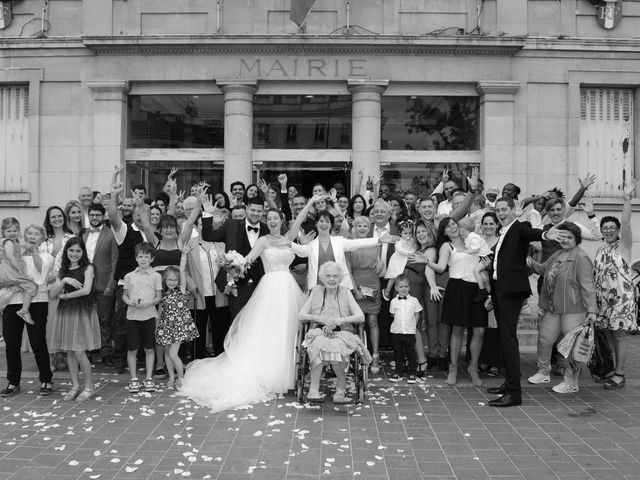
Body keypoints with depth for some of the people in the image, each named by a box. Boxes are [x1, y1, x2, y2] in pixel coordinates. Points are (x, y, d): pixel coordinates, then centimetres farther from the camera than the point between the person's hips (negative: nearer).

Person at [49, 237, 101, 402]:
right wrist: (64, 280, -11)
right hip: (65, 312, 5)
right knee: (69, 351, 7)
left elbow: (86, 290, -16)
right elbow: (53, 293, 4)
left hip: (83, 312, -5)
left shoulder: (87, 268, -2)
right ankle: (75, 386, 17)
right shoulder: (63, 271, 13)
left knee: (79, 352, -7)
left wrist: (65, 295, -4)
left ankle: (89, 387, 7)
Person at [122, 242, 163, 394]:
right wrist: (130, 302, -9)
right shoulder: (129, 276, 8)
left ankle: (149, 378, 15)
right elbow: (124, 295, 12)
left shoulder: (156, 276, 2)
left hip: (149, 315, -1)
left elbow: (159, 297, 0)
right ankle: (133, 379, 14)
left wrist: (147, 303, -17)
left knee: (149, 349, 6)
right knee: (132, 349, 4)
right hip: (132, 315, 1)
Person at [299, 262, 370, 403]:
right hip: (319, 332, 0)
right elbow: (301, 316, 5)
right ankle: (314, 390, -33)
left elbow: (361, 317, -2)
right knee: (319, 343, -35)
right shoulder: (316, 291, 10)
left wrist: (338, 320, -16)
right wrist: (320, 318, -12)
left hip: (342, 333, 0)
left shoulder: (345, 292, 8)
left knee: (336, 346, -35)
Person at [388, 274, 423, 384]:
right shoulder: (394, 302, 2)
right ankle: (399, 373, 19)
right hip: (396, 331, 1)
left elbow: (417, 315, 6)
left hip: (410, 332, -1)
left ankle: (412, 373, 13)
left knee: (411, 353, 4)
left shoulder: (414, 300, -1)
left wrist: (413, 326, 2)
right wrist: (398, 324, 4)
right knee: (398, 353, 9)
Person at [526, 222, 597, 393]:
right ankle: (543, 372, 32)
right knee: (544, 339, 14)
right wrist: (531, 263, 5)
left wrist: (591, 310, -20)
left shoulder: (581, 258, -12)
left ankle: (571, 382, 11)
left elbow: (587, 286, -17)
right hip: (553, 309, 8)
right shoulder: (557, 254, 14)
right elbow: (543, 269, 26)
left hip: (573, 310, -8)